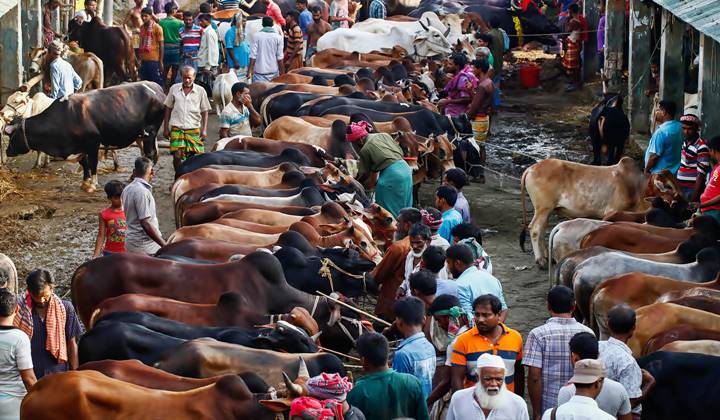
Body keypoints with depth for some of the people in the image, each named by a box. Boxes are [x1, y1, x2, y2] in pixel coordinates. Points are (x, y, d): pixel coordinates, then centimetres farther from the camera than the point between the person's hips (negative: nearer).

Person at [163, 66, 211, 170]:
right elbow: (168, 109, 13)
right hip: (177, 128, 0)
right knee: (177, 156, -10)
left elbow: (204, 112, 8)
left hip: (194, 129, 0)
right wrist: (166, 128, 9)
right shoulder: (174, 89, 7)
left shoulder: (200, 91, 5)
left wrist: (204, 130, -1)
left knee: (192, 157, -4)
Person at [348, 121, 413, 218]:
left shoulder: (365, 150, -3)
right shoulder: (384, 135, 14)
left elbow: (364, 174, 3)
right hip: (405, 167, 7)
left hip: (391, 175, -7)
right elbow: (401, 152, 15)